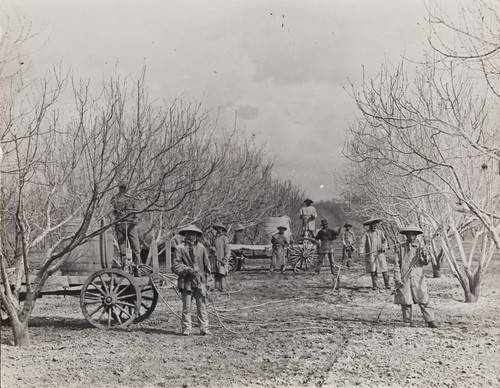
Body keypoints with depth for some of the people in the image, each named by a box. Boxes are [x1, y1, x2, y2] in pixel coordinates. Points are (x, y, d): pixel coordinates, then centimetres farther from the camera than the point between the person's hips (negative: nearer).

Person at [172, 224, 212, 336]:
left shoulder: (201, 248, 10)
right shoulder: (180, 248, 0)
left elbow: (206, 265, 16)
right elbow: (175, 265, -3)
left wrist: (206, 279, 10)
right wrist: (187, 270, -16)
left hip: (200, 282, 2)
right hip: (186, 282, -2)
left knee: (202, 306, 2)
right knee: (186, 307, 2)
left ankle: (204, 328, 7)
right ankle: (186, 329, 12)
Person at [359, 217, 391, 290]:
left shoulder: (380, 232, 11)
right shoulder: (366, 234, 4)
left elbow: (384, 240, 7)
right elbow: (363, 243, -4)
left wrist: (383, 246, -14)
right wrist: (361, 251, -19)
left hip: (380, 254, 1)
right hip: (370, 254, -1)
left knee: (384, 270, -3)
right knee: (373, 270, -3)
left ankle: (387, 284, 6)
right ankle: (374, 285, 5)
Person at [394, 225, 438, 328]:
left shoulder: (421, 247, 7)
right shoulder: (401, 248, 7)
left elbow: (425, 262, 2)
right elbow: (397, 264, 7)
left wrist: (425, 257, -21)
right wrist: (397, 279, -1)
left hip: (418, 278, -1)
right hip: (404, 278, 1)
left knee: (423, 300, -5)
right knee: (405, 301, 2)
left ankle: (430, 321, -2)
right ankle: (408, 321, 13)